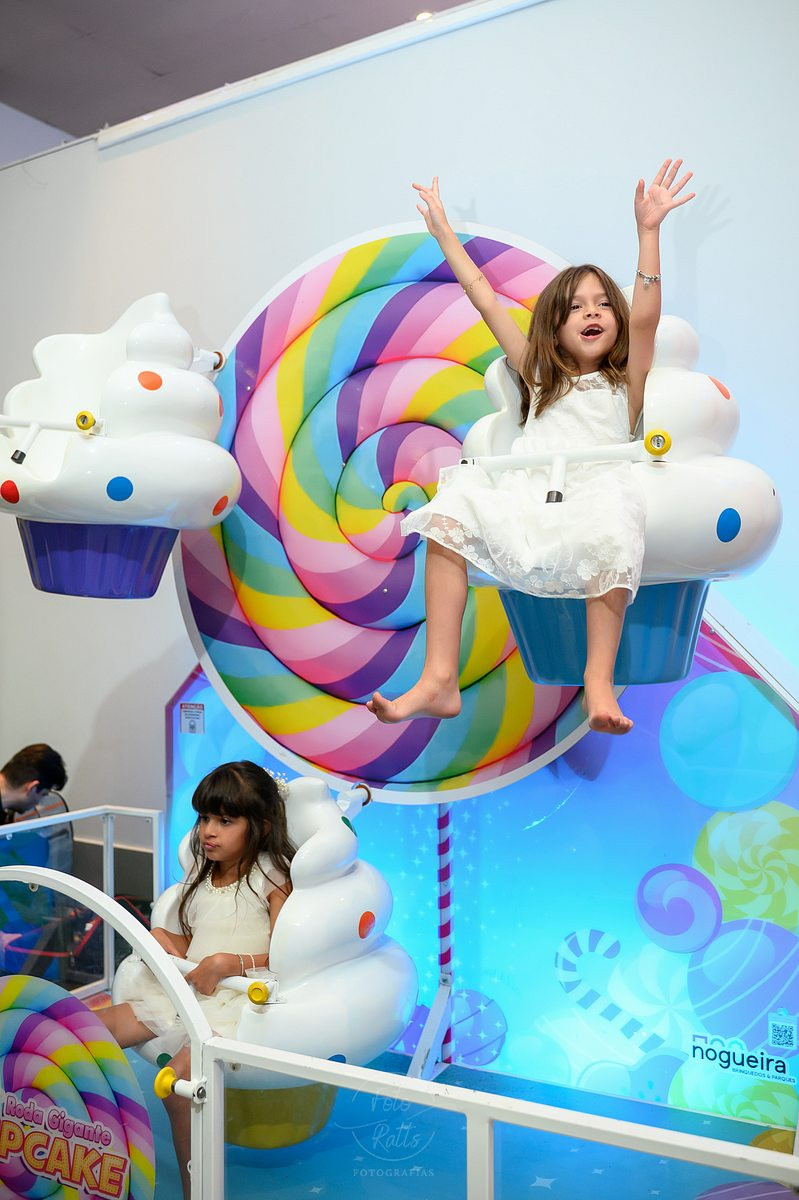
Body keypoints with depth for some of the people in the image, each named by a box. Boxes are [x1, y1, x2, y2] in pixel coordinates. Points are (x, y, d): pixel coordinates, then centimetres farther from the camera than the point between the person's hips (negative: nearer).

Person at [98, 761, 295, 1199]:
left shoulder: (273, 878, -6)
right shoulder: (199, 876, 16)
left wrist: (226, 963, -23)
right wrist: (169, 942, 1)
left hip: (237, 1000, -8)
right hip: (184, 989, 8)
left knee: (180, 1074, -30)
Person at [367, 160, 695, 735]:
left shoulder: (626, 382, 21)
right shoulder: (539, 378, 29)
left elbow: (645, 317, 2)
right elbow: (486, 299, 29)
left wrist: (648, 231, -7)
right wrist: (443, 231, 30)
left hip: (592, 489, -2)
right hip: (522, 490, 3)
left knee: (612, 533, -37)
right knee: (449, 515, -26)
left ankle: (599, 679, -33)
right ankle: (439, 680, -32)